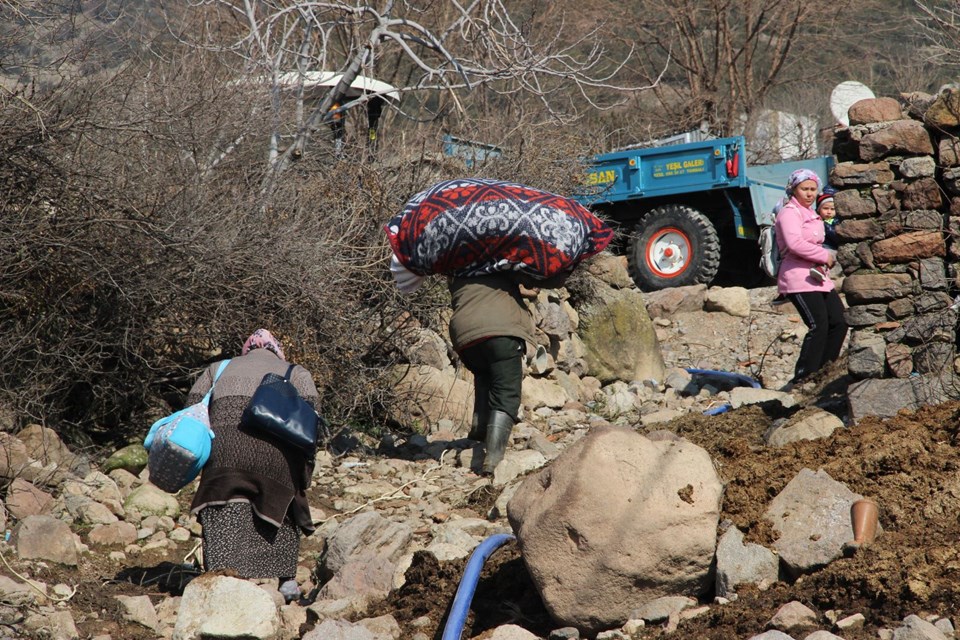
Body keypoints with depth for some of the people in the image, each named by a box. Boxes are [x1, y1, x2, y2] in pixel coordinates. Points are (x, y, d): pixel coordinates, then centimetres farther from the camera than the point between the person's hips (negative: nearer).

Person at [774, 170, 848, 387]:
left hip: (818, 277, 10)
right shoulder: (789, 213, -7)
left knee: (838, 323, 3)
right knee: (819, 326, -18)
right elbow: (795, 244, -23)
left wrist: (826, 259, 15)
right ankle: (802, 379, -14)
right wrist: (824, 256, -14)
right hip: (799, 278, -10)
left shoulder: (812, 215, 24)